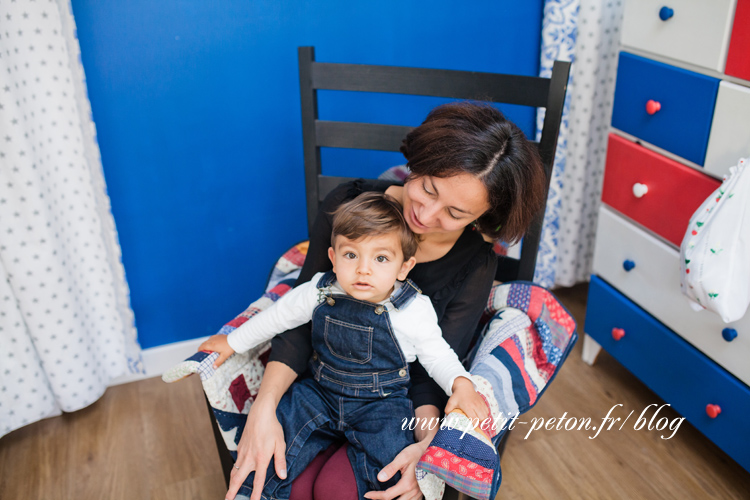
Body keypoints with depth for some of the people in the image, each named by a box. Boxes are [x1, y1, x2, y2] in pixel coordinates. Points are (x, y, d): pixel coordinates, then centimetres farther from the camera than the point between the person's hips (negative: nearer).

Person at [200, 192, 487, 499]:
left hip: (381, 404, -2)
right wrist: (234, 342, 17)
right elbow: (279, 316, 7)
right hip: (320, 393, 3)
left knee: (390, 460, -25)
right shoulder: (319, 292, -9)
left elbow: (436, 355, -3)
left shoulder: (413, 310, -15)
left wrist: (461, 384, -23)